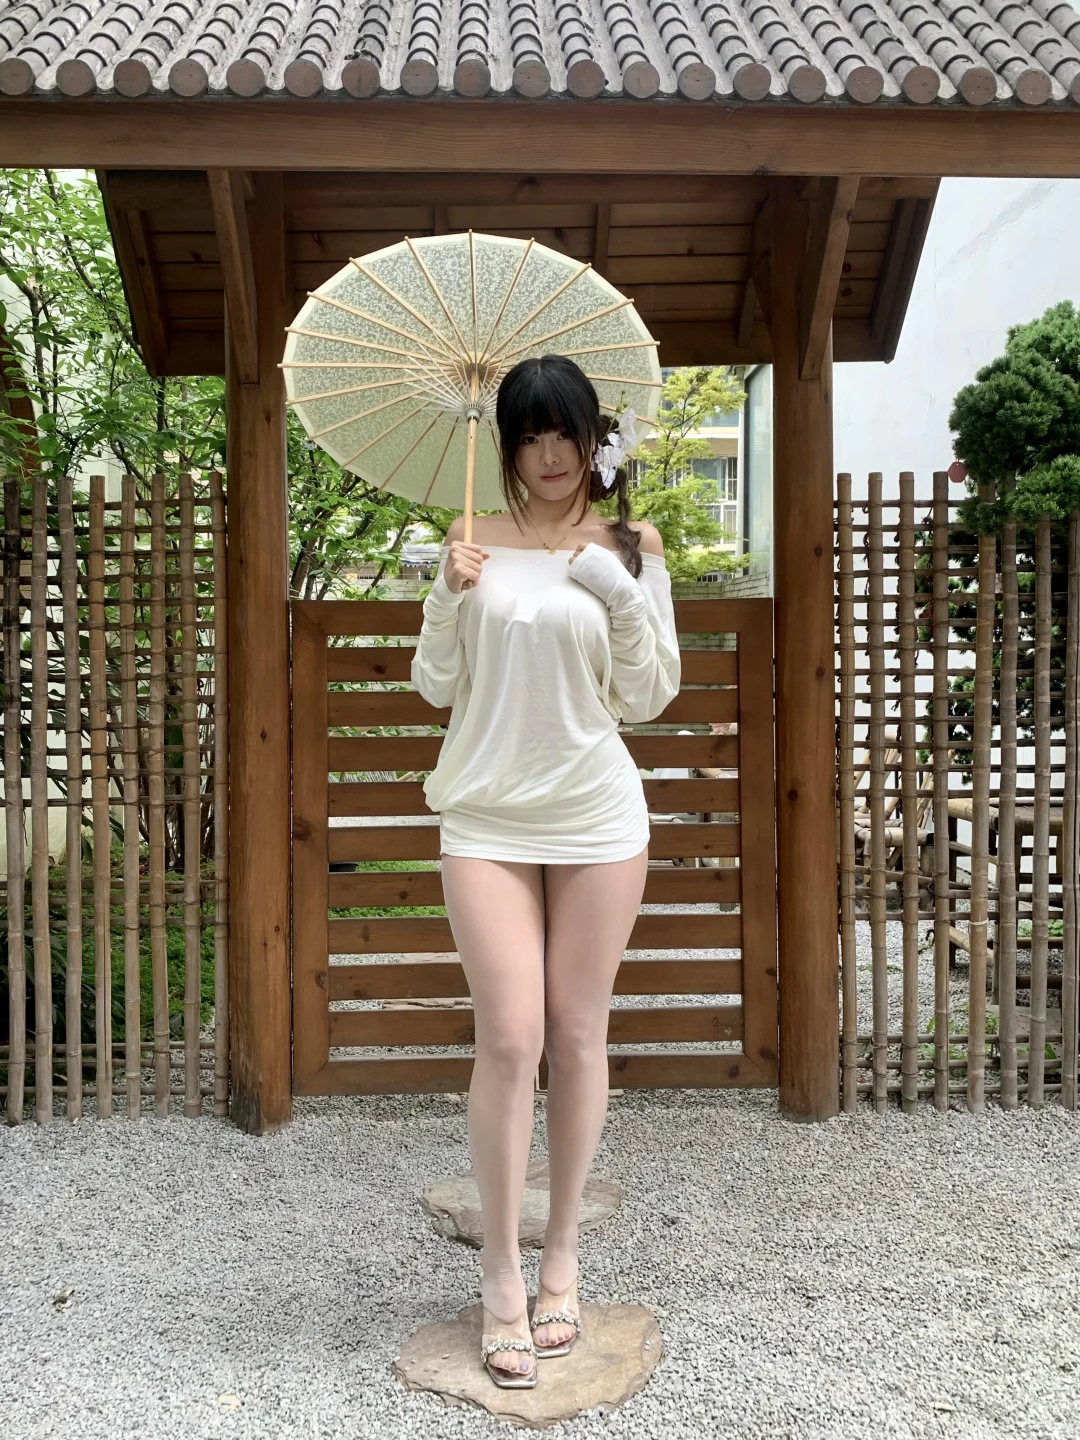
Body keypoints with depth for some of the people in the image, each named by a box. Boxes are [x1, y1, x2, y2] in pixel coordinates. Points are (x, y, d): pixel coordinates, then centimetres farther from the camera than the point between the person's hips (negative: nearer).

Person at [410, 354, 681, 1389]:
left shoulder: (628, 549, 3)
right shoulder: (477, 544, 5)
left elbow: (650, 696, 1)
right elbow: (435, 686, 6)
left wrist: (623, 593, -13)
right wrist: (451, 595, -10)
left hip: (596, 818, 0)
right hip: (488, 818, 0)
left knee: (577, 1037, 8)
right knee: (509, 1040, -4)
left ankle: (562, 1255, 24)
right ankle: (501, 1275, 11)